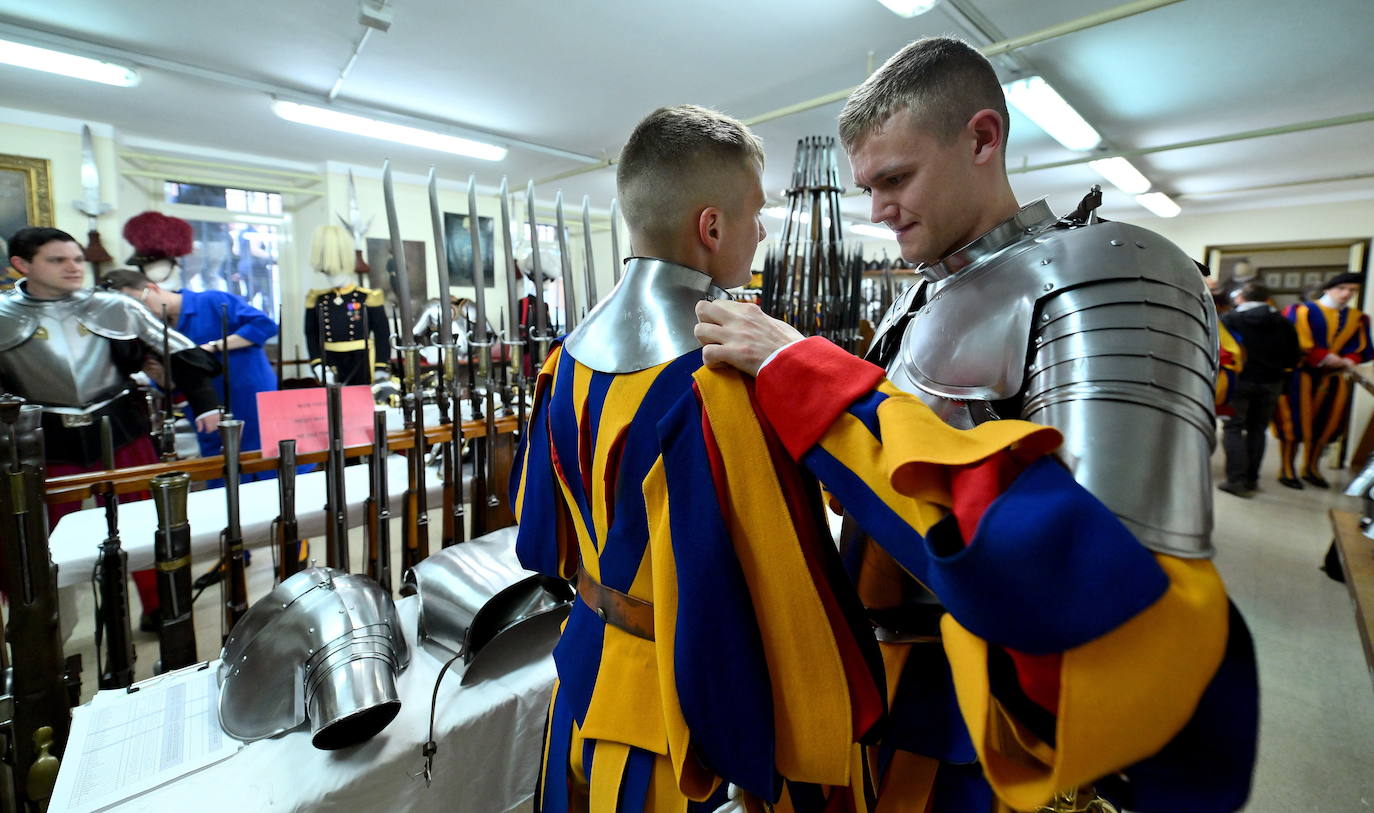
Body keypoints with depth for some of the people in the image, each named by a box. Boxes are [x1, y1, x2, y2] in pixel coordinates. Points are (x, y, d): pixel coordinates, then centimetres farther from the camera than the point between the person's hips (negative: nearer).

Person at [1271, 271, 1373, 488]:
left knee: (1327, 423, 10)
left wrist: (1348, 361, -9)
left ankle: (1311, 468, 23)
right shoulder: (1302, 311, -5)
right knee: (1295, 421, -4)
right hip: (1300, 375, -6)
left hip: (1333, 377, 6)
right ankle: (1287, 469, 6)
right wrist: (1324, 358, -17)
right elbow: (1295, 342, -12)